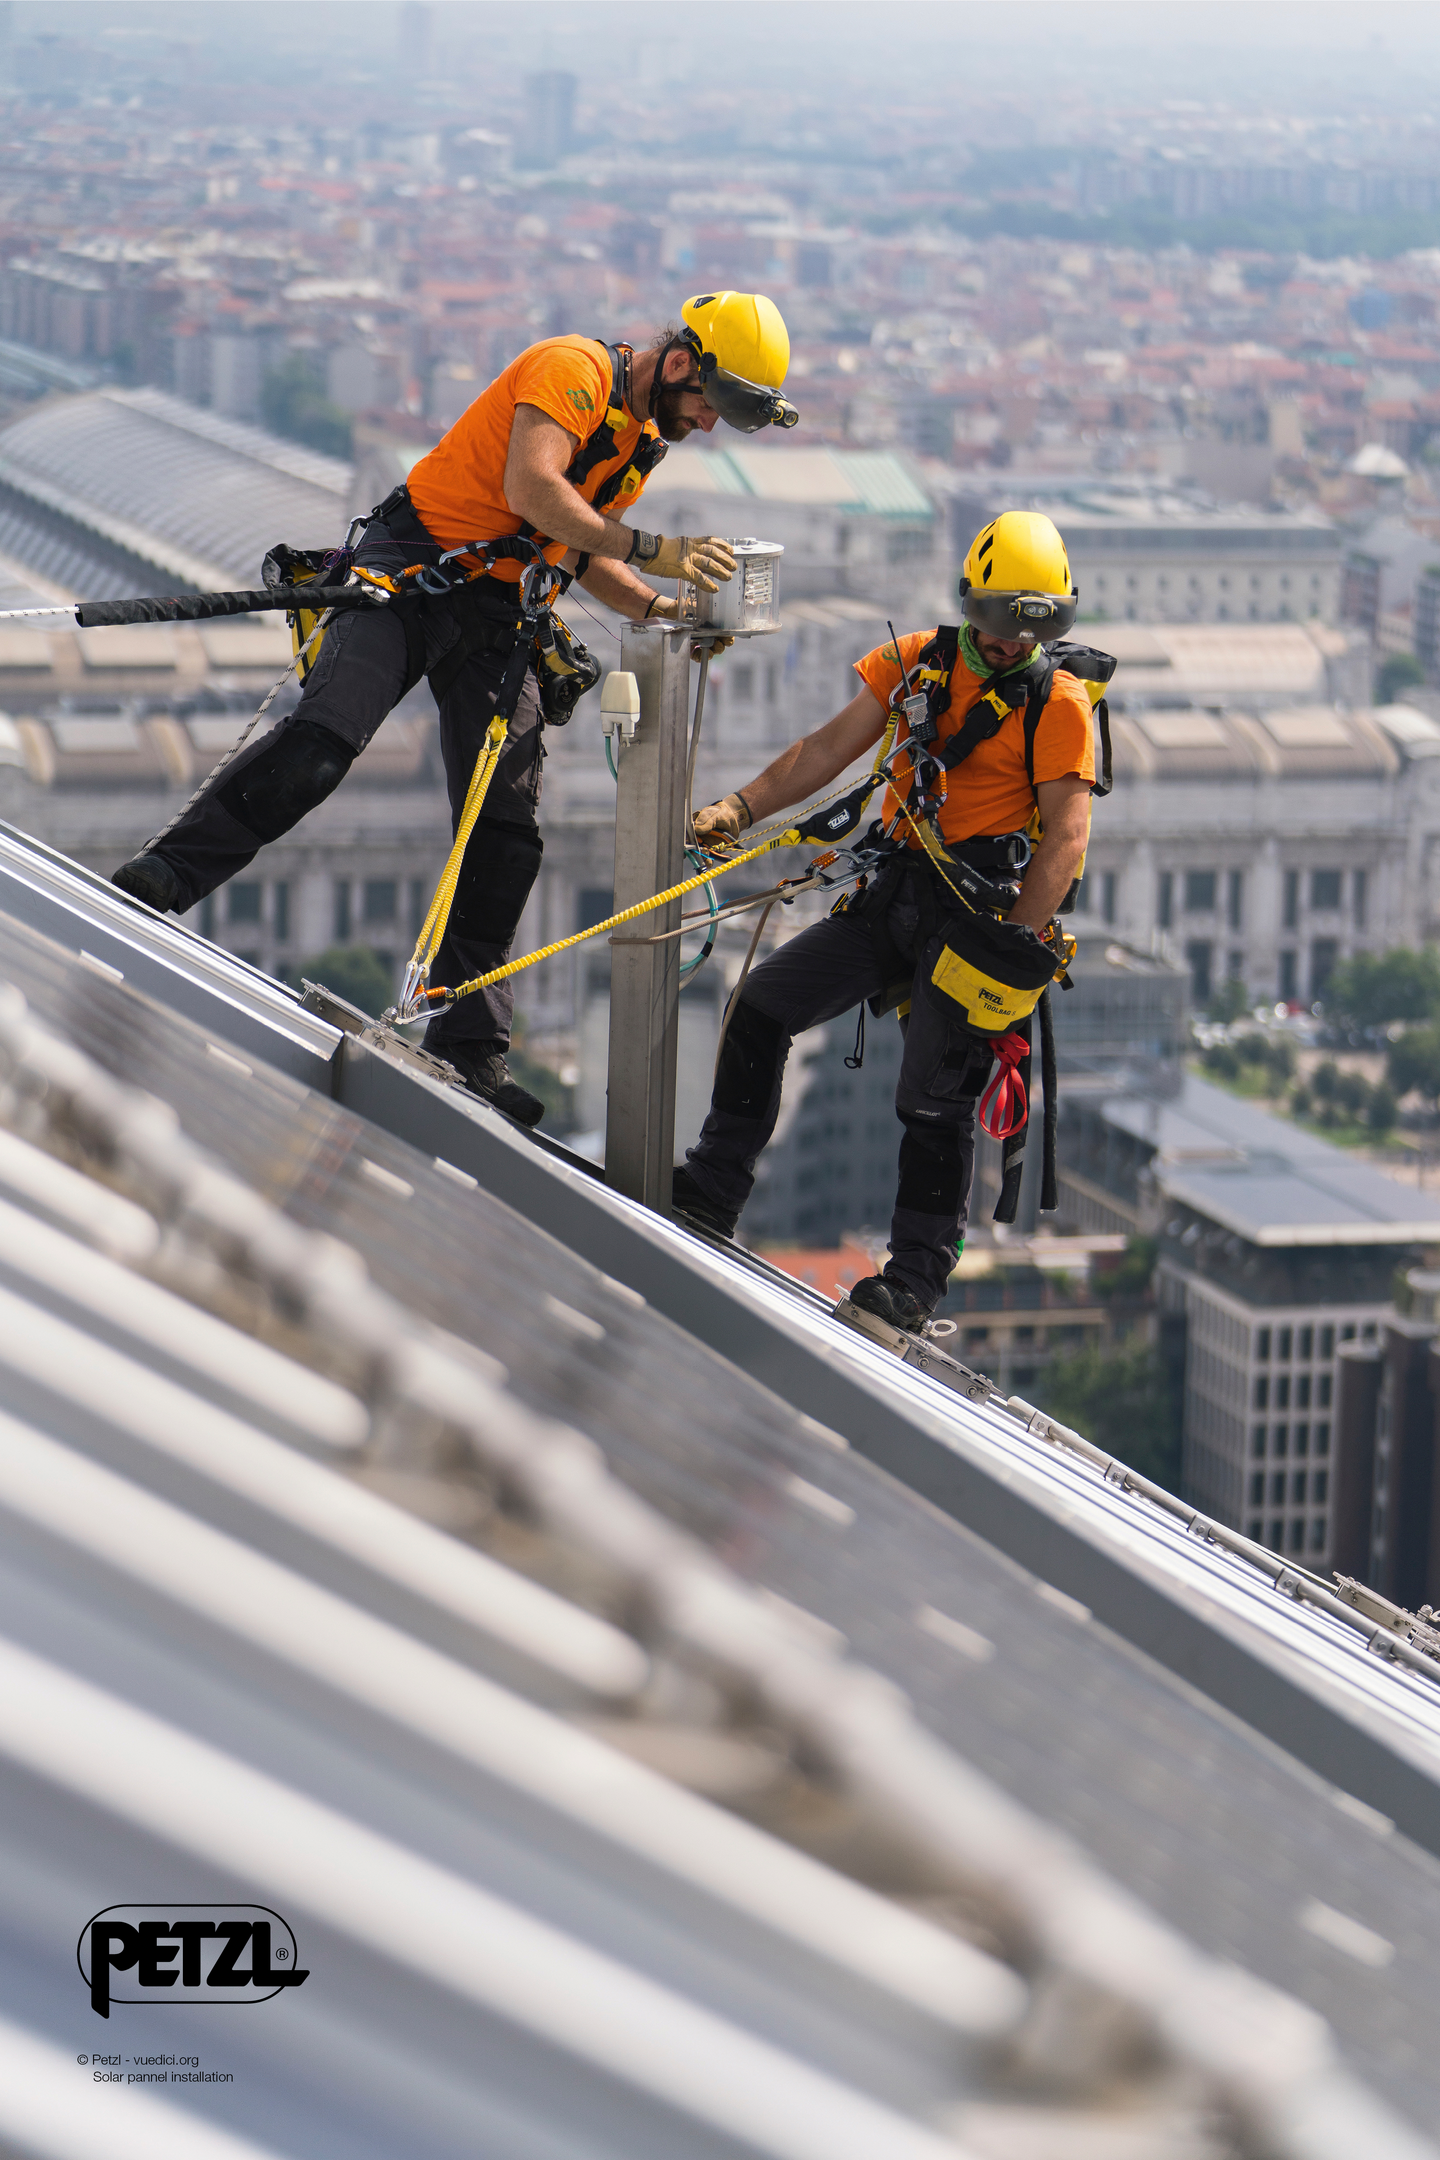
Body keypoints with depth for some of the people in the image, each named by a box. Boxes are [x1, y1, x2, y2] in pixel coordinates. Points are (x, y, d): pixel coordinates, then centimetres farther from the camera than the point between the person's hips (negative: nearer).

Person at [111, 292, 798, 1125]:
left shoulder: (644, 444, 16)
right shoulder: (574, 370, -10)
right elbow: (531, 489, -25)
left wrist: (664, 610, 8)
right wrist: (651, 551, -28)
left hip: (498, 618, 7)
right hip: (413, 568, -7)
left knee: (507, 834, -1)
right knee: (323, 738, -27)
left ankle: (470, 1047, 3)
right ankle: (167, 875, -26)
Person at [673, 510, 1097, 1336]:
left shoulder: (1059, 703, -8)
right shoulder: (919, 662, 7)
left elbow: (1067, 837, -13)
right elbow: (831, 749, 8)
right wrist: (740, 809, -4)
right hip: (896, 893, 6)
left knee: (937, 1097, -6)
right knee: (763, 1005, 2)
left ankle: (917, 1282, 2)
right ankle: (711, 1194, 11)